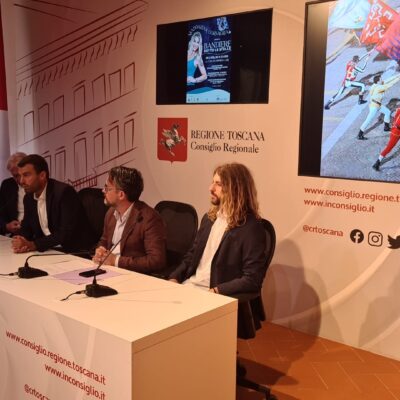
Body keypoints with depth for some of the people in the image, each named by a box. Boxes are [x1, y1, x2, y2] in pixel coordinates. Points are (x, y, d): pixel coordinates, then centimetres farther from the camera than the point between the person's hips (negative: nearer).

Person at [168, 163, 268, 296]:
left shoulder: (251, 228, -12)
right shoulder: (209, 218, 12)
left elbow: (252, 280, -16)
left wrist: (215, 291, -22)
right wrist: (174, 278, 2)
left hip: (220, 297, -7)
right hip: (189, 285, 7)